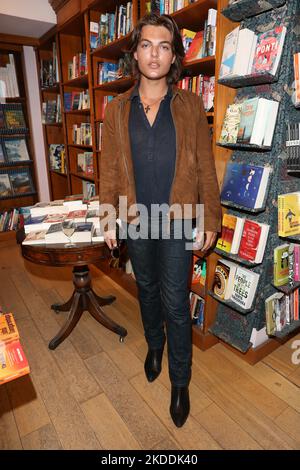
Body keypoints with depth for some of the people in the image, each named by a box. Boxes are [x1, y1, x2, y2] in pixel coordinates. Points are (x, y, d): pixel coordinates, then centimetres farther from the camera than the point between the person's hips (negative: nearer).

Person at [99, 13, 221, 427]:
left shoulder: (191, 106, 0)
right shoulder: (116, 109, 3)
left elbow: (205, 167, -1)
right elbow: (109, 169, 4)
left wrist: (211, 220, -4)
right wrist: (108, 219, 1)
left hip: (179, 221, -2)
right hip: (135, 221, 2)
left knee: (176, 303, 4)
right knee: (147, 290, 19)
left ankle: (180, 382, 26)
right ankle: (154, 344, 48)